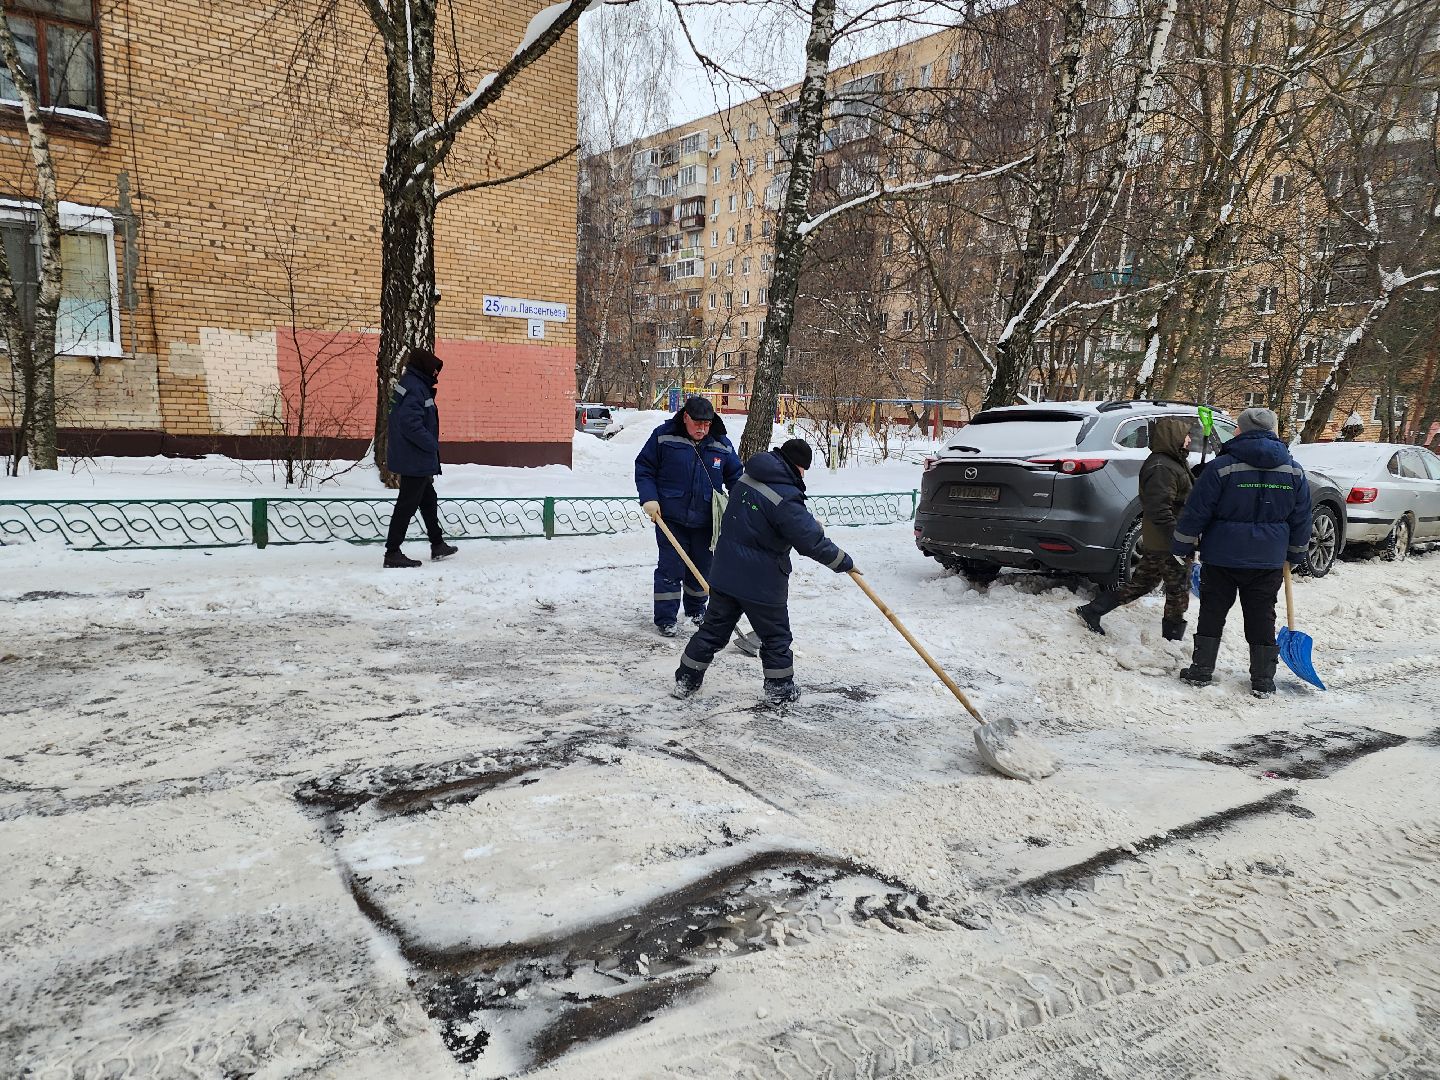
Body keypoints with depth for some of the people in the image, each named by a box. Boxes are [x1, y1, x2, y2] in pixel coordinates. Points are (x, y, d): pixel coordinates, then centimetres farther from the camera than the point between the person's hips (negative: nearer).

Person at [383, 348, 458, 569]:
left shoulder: (416, 385, 13)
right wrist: (432, 445, -17)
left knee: (428, 499, 20)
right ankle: (392, 552, 0)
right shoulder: (414, 388, -17)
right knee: (407, 504, -5)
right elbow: (411, 424, -27)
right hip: (415, 460, -11)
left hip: (416, 460, 11)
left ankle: (438, 544, 33)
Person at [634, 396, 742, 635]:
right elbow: (644, 468, -1)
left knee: (703, 568, 15)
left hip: (706, 521, 4)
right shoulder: (663, 436, -8)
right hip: (670, 518, -3)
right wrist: (649, 498, -13)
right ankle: (666, 618, 9)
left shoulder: (722, 445, 0)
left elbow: (735, 478, 10)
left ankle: (696, 609, 39)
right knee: (671, 568, -4)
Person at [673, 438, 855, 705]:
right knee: (776, 634, 13)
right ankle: (779, 688, 24)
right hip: (761, 582, -7)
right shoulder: (785, 498, -23)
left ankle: (686, 679, 23)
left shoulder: (748, 478, 4)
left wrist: (808, 521, 19)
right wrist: (843, 561, -6)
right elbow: (811, 541, -19)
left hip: (725, 573, 7)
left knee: (714, 628, 17)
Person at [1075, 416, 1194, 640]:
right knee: (1178, 590, 3)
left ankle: (1092, 611, 17)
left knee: (1139, 584, 15)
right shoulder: (1162, 468, -19)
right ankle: (1173, 637, 15)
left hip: (1154, 542, 10)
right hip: (1167, 545, -10)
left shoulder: (1170, 463, 16)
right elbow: (1159, 510, -26)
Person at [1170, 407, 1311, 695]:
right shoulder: (1294, 472, 3)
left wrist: (1182, 547, 1)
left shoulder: (1223, 467, -11)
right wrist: (1295, 555, 23)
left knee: (1212, 613, 9)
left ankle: (1201, 670, 14)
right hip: (1268, 562, 3)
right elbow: (1301, 520, 10)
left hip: (1222, 556, -3)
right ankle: (1263, 680, 15)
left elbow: (1196, 512, -9)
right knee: (1261, 617, 10)